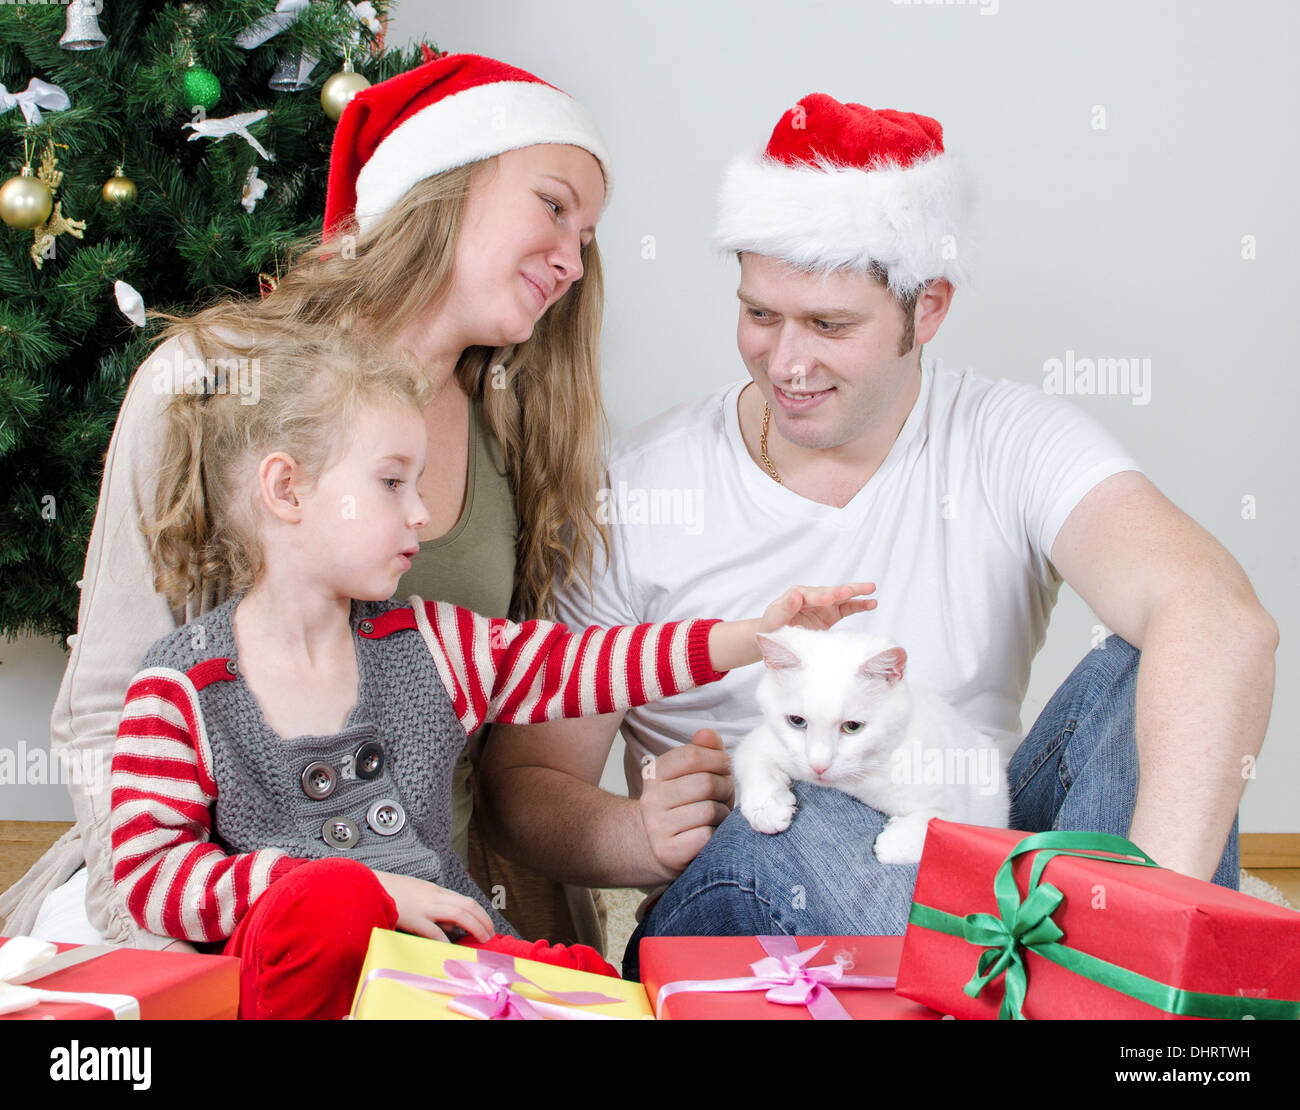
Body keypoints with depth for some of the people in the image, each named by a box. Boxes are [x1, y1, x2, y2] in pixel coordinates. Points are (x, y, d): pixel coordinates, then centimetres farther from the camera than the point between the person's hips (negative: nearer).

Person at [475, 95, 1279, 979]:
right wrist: (638, 836, -27)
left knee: (1151, 675, -23)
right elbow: (524, 785, -2)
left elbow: (1225, 622, -25)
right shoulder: (634, 494, -4)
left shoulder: (1010, 444, -6)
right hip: (733, 910, -1)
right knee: (783, 829, -36)